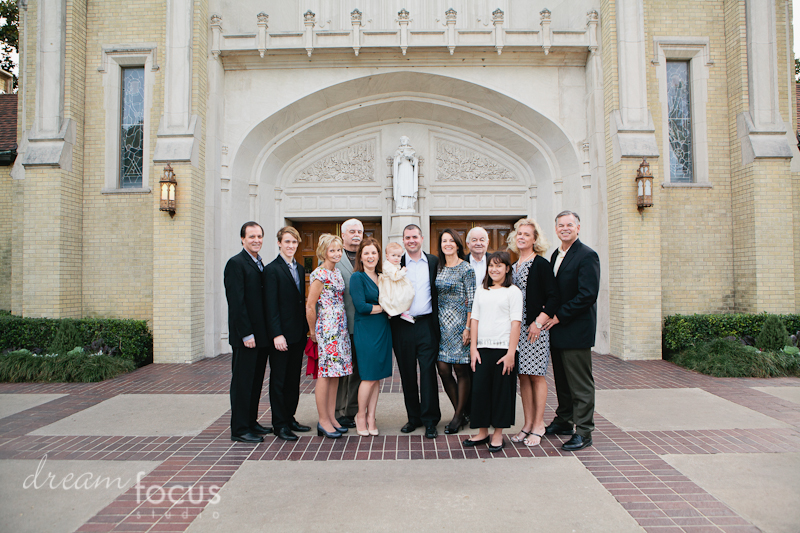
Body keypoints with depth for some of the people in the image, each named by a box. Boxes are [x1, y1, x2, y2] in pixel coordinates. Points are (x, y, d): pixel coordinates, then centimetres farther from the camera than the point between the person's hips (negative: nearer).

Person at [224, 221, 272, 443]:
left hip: (261, 335, 8)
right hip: (246, 335, -8)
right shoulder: (236, 263, -10)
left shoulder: (260, 265, 15)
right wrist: (247, 334, -19)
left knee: (256, 381, 14)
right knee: (242, 381, 0)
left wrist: (270, 332, 12)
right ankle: (239, 429, 9)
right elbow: (236, 302, -16)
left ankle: (251, 422, 25)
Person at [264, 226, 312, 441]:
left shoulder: (300, 269, 14)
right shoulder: (272, 269, -8)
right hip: (281, 334, -7)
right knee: (279, 380, 3)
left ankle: (290, 418, 24)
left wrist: (305, 328, 10)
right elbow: (271, 305, -13)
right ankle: (280, 424, 11)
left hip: (299, 333, 7)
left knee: (294, 378, 13)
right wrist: (276, 334, -18)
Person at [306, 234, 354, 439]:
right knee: (325, 374, -2)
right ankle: (323, 421, 6)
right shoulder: (319, 274, -12)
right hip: (327, 328, -8)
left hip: (340, 328, 8)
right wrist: (313, 332, -4)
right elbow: (310, 306, -12)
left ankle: (331, 418, 18)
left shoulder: (337, 273, 14)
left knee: (335, 374, 11)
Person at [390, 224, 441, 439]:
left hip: (426, 324, -1)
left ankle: (430, 420, 9)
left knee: (428, 372, -1)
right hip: (402, 326, 1)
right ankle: (413, 417, 22)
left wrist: (437, 321, 1)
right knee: (407, 374, 8)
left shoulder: (433, 262, 7)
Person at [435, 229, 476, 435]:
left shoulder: (466, 269, -5)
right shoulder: (439, 268, 11)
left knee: (460, 369, 1)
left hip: (459, 321, -5)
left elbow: (471, 301, -8)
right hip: (441, 323, 5)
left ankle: (458, 415, 15)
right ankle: (460, 414, 19)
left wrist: (468, 327, -13)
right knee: (443, 369, 3)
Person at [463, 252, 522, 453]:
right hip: (482, 348, 4)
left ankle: (498, 434, 15)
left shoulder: (513, 291, 1)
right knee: (479, 388, 4)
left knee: (501, 390, 3)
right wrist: (473, 348, 3)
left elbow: (516, 323, -5)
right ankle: (482, 432, 18)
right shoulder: (481, 291, 14)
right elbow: (475, 319, 12)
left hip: (503, 348, -4)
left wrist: (511, 353, -12)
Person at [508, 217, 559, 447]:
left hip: (535, 327, -6)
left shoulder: (541, 264, -5)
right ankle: (528, 424, 17)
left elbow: (552, 297, -9)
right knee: (522, 375, 8)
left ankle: (538, 425, 9)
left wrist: (539, 322, -16)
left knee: (536, 375, -1)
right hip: (516, 327, 6)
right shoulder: (514, 266, 14)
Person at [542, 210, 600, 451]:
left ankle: (583, 432, 9)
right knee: (561, 379, 18)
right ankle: (563, 421, 31)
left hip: (576, 329, -8)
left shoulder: (587, 256, -12)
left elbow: (587, 295, -20)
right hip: (558, 329, 8)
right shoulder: (556, 255, 14)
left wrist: (559, 316, -17)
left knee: (580, 383, 0)